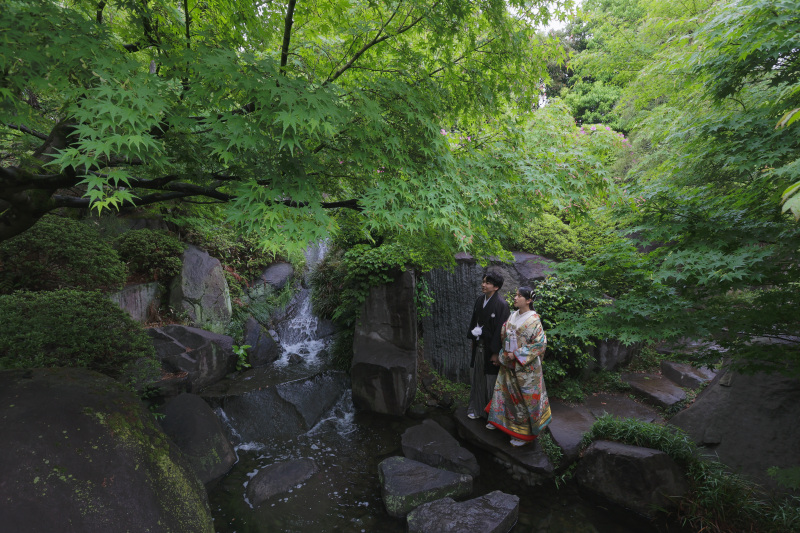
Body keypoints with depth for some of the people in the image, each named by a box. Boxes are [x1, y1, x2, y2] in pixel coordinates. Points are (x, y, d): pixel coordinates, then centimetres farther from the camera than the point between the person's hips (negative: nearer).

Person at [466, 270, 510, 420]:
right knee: (478, 379, 17)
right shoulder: (479, 300, 4)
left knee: (491, 382, 5)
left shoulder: (501, 305, -18)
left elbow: (500, 330, -18)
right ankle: (478, 409, 33)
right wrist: (473, 338, 10)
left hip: (490, 349, -7)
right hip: (478, 346, 7)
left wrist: (496, 353, -17)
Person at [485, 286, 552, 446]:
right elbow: (504, 336, 15)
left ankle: (524, 433, 19)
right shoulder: (513, 316, 4)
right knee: (504, 390, 18)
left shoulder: (533, 320, -17)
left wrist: (516, 354, -20)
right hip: (509, 364, 7)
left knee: (525, 397, 4)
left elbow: (540, 343, -19)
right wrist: (503, 356, 5)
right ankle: (500, 420, 37)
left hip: (525, 367, -7)